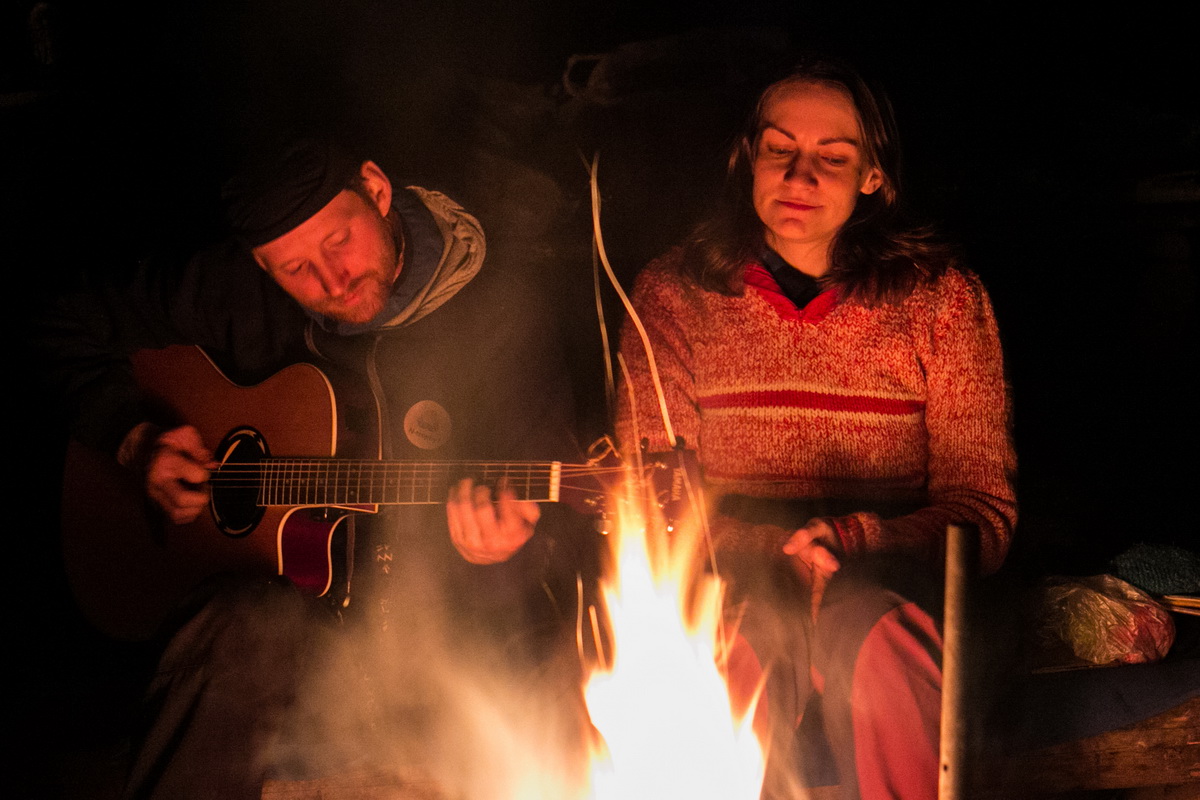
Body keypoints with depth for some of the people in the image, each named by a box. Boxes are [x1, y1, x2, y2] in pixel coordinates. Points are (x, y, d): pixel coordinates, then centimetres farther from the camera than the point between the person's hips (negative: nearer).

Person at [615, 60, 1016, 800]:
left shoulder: (942, 297, 6)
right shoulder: (673, 294, 8)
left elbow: (983, 509, 3)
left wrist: (850, 544, -18)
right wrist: (775, 555, -19)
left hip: (888, 582, 0)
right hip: (731, 584, 0)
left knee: (872, 635, -36)